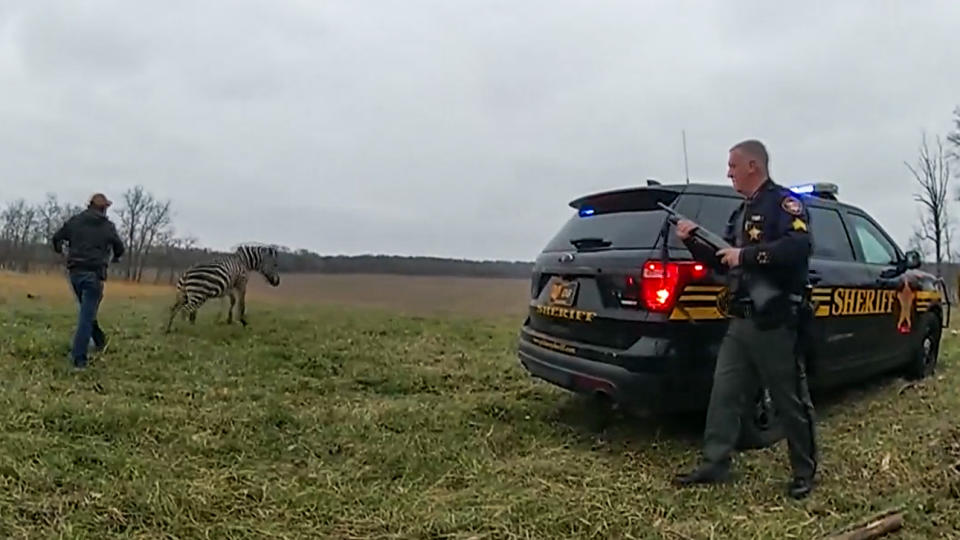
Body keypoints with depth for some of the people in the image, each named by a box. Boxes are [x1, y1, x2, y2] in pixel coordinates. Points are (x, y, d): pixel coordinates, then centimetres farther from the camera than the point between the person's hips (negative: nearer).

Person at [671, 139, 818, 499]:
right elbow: (725, 264, 22)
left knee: (790, 401, 3)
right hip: (740, 322, 9)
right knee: (724, 394, 7)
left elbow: (799, 245, -25)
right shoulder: (741, 212, 20)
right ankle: (715, 465, 14)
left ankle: (805, 472, 18)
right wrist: (693, 241, 9)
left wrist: (746, 254, -22)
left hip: (774, 323, -8)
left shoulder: (784, 202, -7)